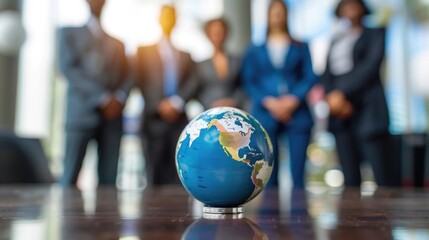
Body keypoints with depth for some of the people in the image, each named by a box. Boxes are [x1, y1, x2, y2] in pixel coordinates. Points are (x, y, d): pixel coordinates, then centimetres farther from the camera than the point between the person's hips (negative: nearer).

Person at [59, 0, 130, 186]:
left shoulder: (117, 43, 26)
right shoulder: (70, 32, 15)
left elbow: (126, 77, 16)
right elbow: (68, 68, -1)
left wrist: (118, 99, -7)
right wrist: (101, 98, -11)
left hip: (112, 114, 3)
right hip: (82, 112, -3)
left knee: (109, 179, -2)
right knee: (71, 176, -8)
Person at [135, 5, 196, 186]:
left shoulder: (184, 55, 20)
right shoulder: (144, 50, 13)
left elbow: (191, 84, 5)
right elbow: (141, 83, 1)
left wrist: (176, 103, -13)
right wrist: (159, 106, -12)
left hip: (179, 121, 2)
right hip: (154, 120, -2)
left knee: (179, 176, -5)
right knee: (155, 176, -1)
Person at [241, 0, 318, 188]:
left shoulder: (300, 47, 14)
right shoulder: (255, 50, 14)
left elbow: (310, 77, 5)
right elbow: (249, 82, 6)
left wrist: (293, 99, -11)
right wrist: (269, 101, -9)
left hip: (297, 113, 0)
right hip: (265, 115, 0)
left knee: (298, 172, -4)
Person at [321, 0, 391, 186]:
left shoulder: (374, 33, 9)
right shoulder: (336, 41, 22)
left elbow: (371, 66, -6)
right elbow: (327, 75, 13)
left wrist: (342, 93, -12)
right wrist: (331, 97, -7)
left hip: (367, 111, -4)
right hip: (340, 114, 4)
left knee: (379, 174, -10)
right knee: (350, 176, 2)